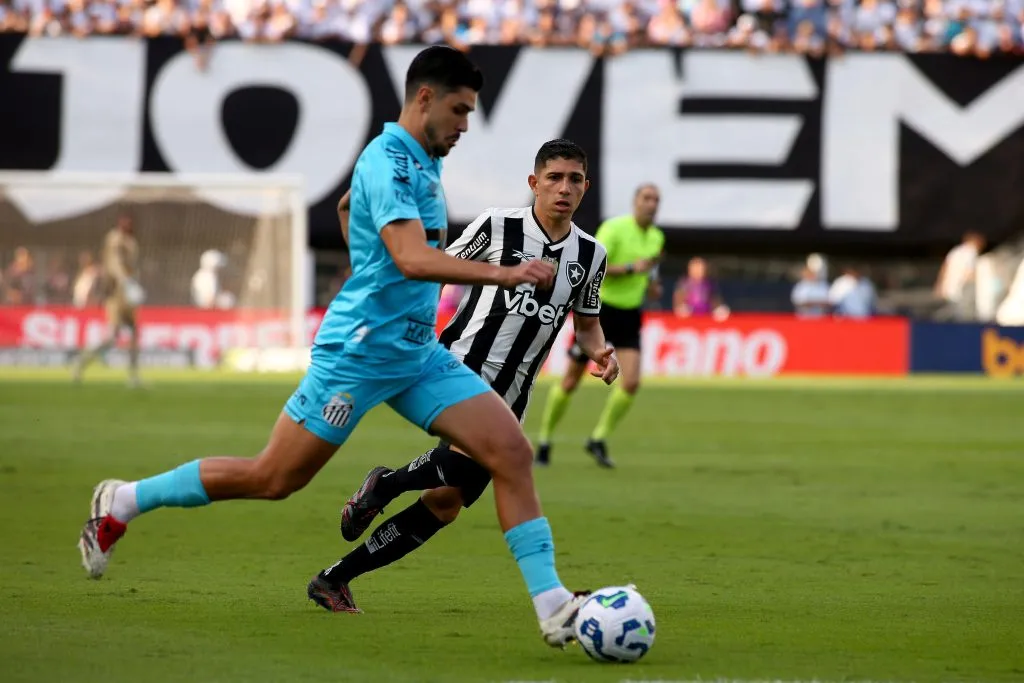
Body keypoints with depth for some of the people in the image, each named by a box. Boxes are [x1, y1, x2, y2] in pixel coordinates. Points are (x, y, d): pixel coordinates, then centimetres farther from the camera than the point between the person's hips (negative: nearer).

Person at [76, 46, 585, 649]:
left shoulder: (424, 164, 12)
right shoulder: (387, 162, -18)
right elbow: (412, 259, -32)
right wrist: (503, 274, -36)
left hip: (418, 352, 9)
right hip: (359, 350, -9)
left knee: (512, 451, -7)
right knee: (272, 479, 0)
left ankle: (552, 606, -9)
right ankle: (123, 503, 17)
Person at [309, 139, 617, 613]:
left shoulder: (590, 255, 8)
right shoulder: (497, 226, -5)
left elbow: (586, 324, 21)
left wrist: (599, 352, 0)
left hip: (507, 397, 6)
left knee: (445, 504, 1)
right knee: (466, 454, -35)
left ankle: (334, 581, 13)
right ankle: (383, 486, -5)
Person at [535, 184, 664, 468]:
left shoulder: (657, 237, 7)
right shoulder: (614, 228, -15)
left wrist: (651, 279, 5)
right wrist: (631, 268, -24)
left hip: (629, 316, 5)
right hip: (599, 309, -5)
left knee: (631, 383, -12)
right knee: (570, 382, 4)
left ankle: (598, 440, 5)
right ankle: (544, 442, 20)